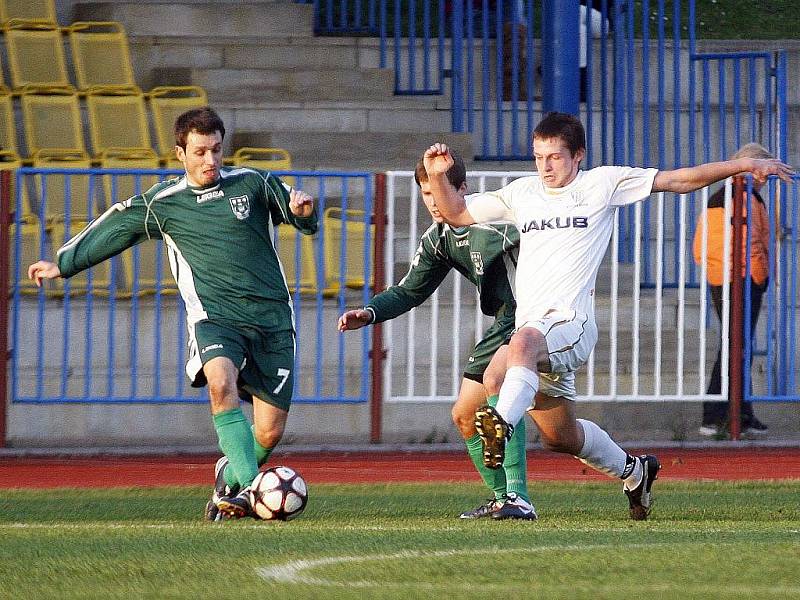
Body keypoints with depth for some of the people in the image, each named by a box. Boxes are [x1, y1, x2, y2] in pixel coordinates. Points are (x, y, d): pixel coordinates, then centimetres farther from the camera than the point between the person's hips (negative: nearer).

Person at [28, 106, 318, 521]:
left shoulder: (252, 184, 9)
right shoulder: (162, 204, 9)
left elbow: (305, 222, 17)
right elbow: (115, 227, 23)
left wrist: (303, 210, -7)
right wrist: (63, 263, 28)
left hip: (271, 317, 2)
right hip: (214, 316, -1)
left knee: (269, 432, -3)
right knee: (221, 381, -35)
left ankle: (230, 477, 30)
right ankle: (252, 487, -39)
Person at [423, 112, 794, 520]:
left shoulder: (603, 184, 5)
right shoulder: (522, 192, 18)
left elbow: (680, 180, 6)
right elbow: (457, 214, 24)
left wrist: (744, 165, -1)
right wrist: (438, 177, 5)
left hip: (571, 322, -6)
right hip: (532, 327, 6)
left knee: (524, 342, -40)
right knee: (560, 436, 16)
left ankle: (502, 424, -59)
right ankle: (633, 472, 39)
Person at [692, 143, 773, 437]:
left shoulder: (715, 200, 15)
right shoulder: (747, 199, -12)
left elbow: (699, 248, 16)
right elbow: (750, 244, -19)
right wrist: (761, 278, -7)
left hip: (717, 281, 9)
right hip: (744, 281, -9)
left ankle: (743, 416, 19)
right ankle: (714, 418, -9)